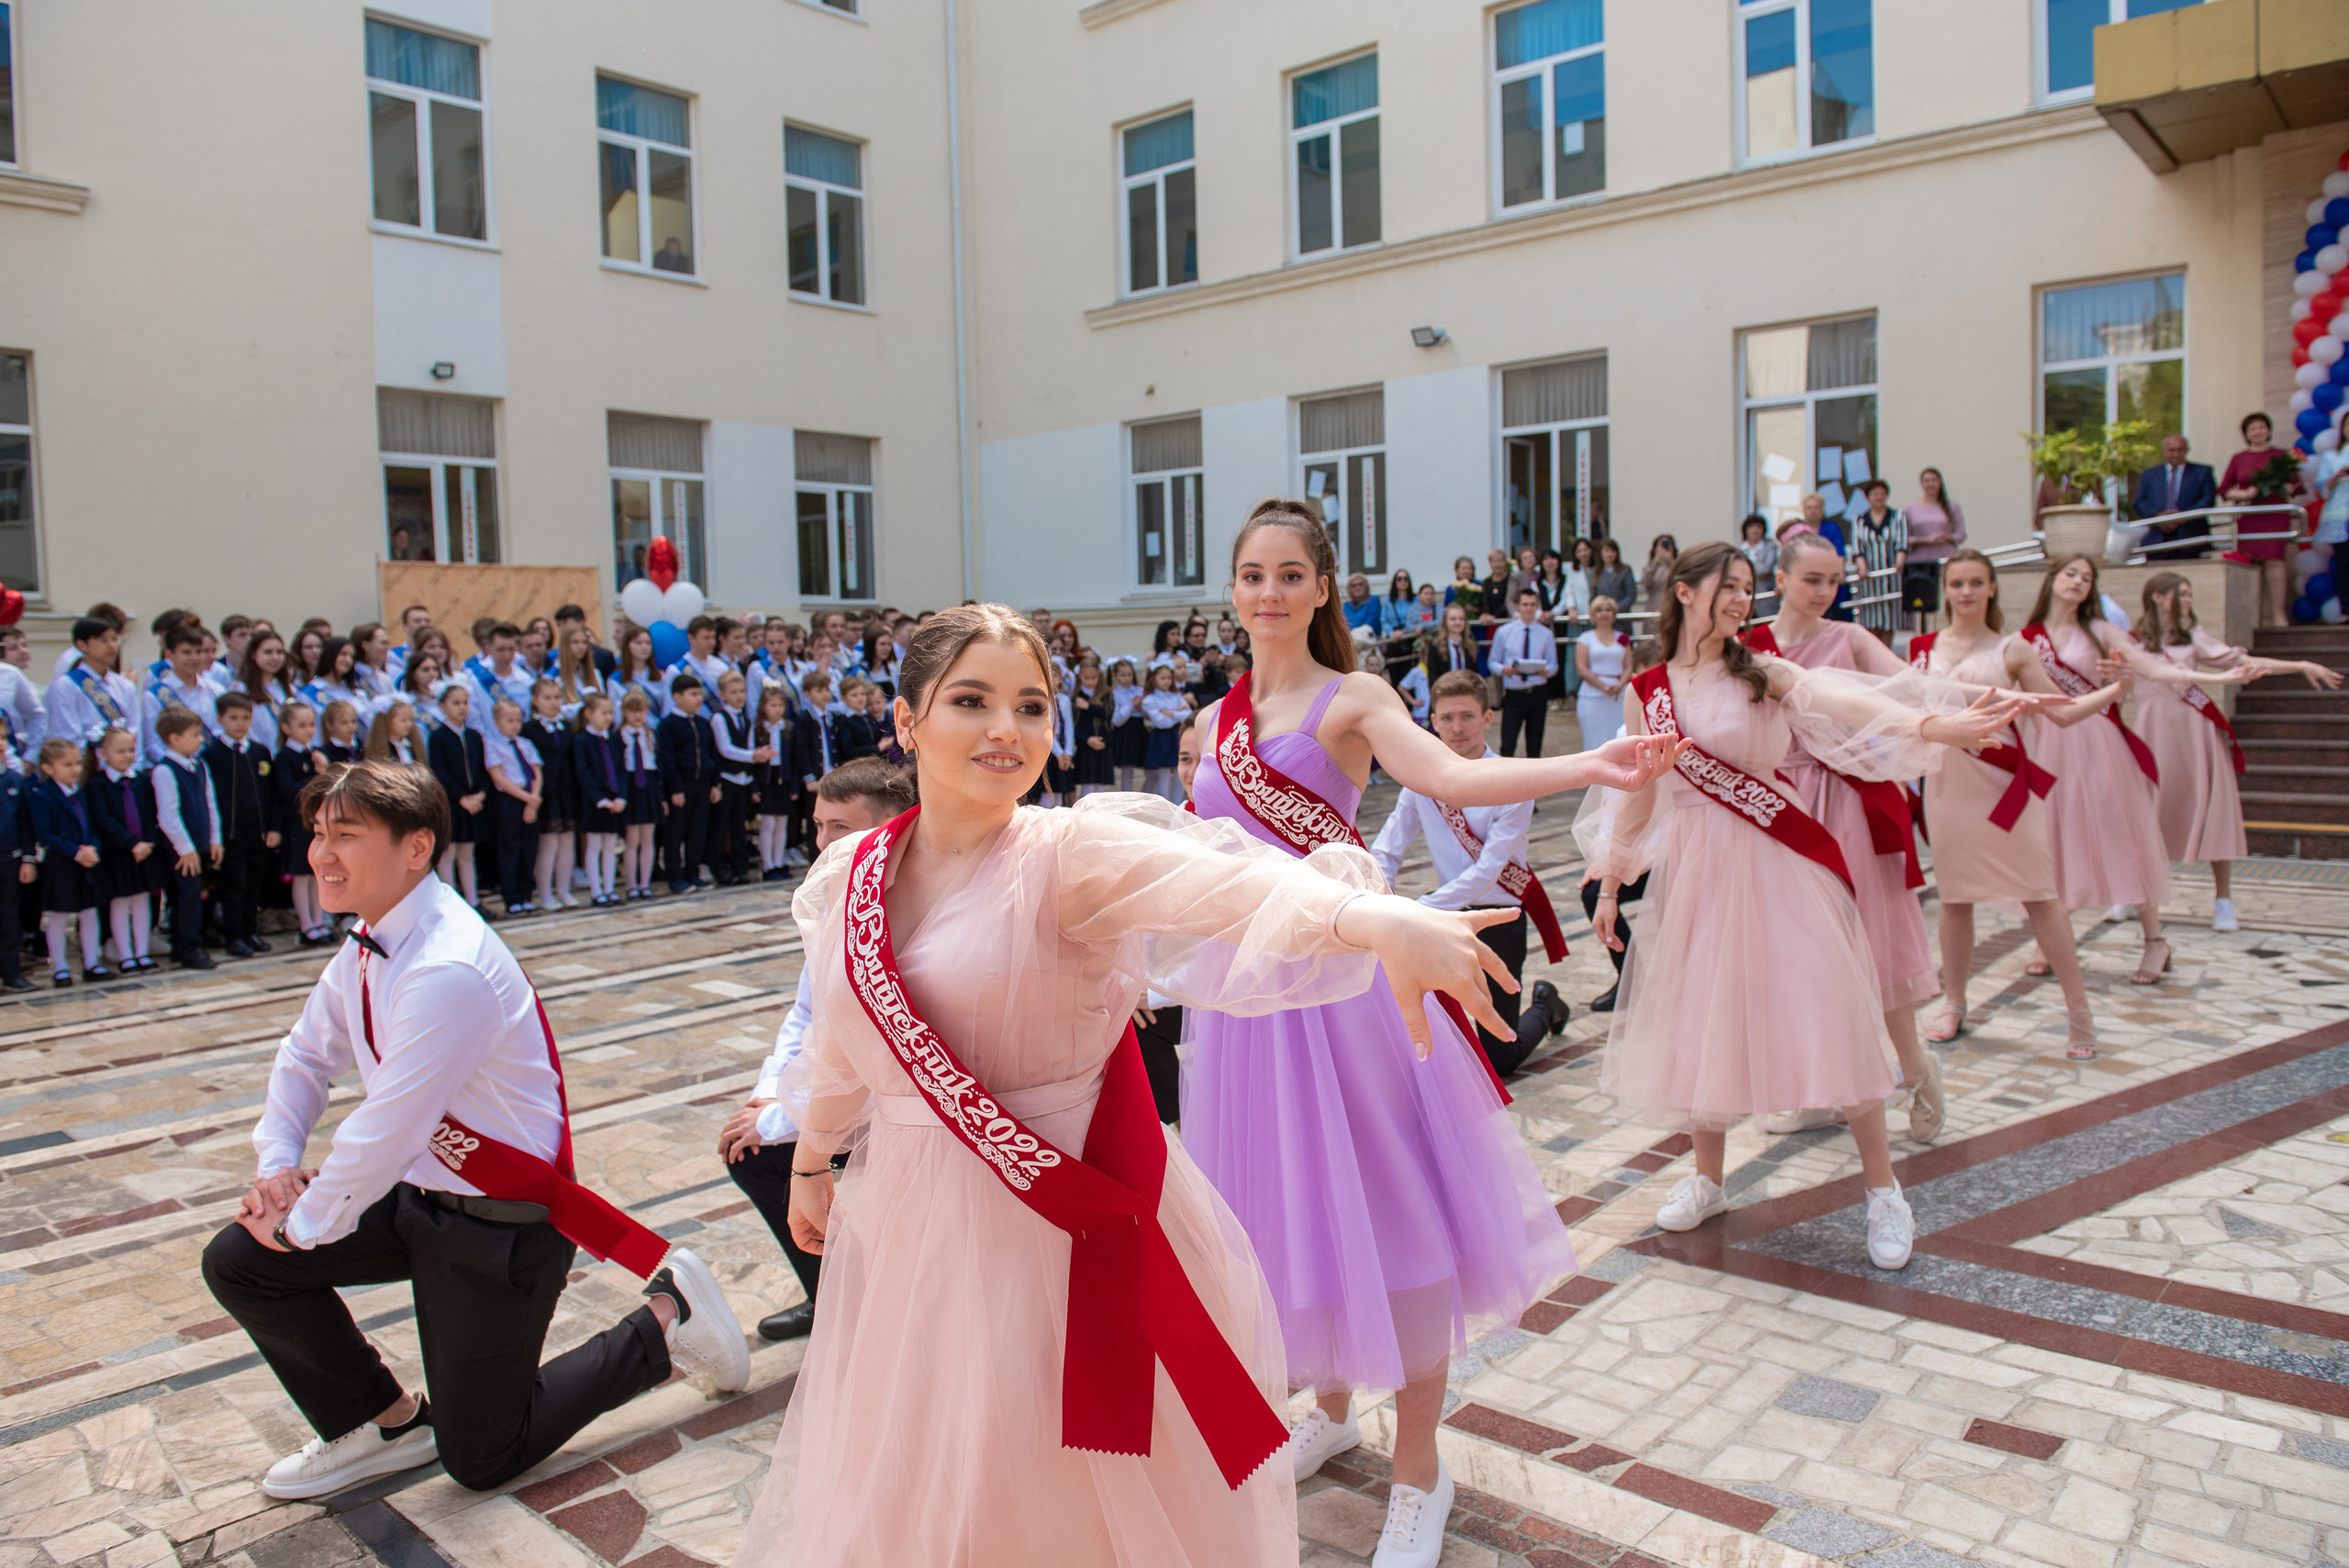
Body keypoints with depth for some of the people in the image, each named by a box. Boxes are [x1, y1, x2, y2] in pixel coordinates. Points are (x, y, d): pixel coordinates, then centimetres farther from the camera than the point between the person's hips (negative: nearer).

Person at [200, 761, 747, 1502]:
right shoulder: (367, 946, 0)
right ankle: (386, 1421, 20)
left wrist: (302, 1226, -12)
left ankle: (664, 1319, 17)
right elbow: (305, 1056, 14)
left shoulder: (448, 970, -31)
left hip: (499, 1222, -8)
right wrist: (276, 1162, -1)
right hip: (421, 1192, 8)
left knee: (480, 1460, 3)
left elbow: (387, 1131, -27)